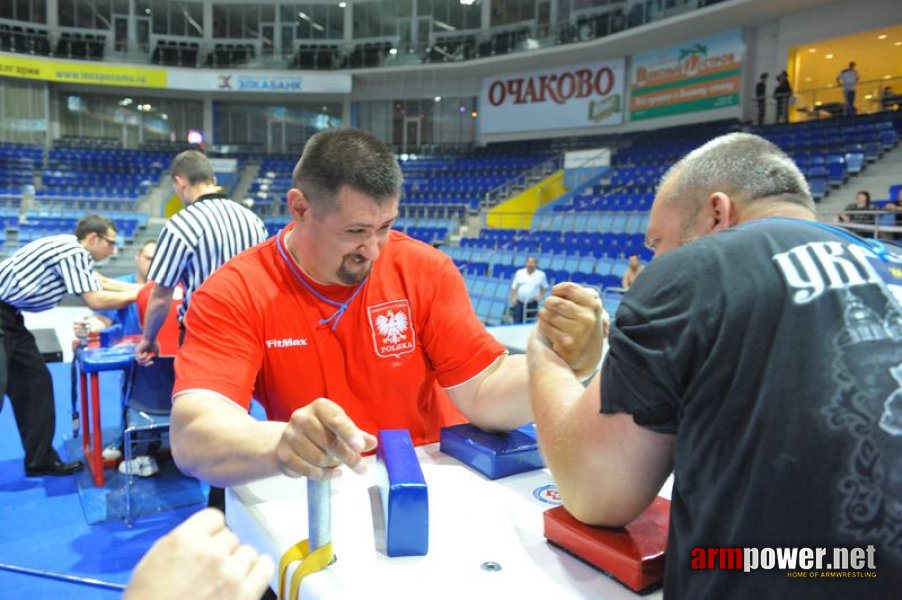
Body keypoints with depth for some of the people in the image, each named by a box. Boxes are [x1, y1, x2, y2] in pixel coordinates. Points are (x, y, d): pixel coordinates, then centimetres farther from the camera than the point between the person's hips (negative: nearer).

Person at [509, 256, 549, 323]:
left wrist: (540, 295, -3)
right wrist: (513, 298, -6)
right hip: (519, 302, 1)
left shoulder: (541, 275, -1)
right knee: (517, 322, -1)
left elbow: (545, 287, 10)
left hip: (532, 303, 0)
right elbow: (514, 287, 3)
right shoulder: (519, 272, 1)